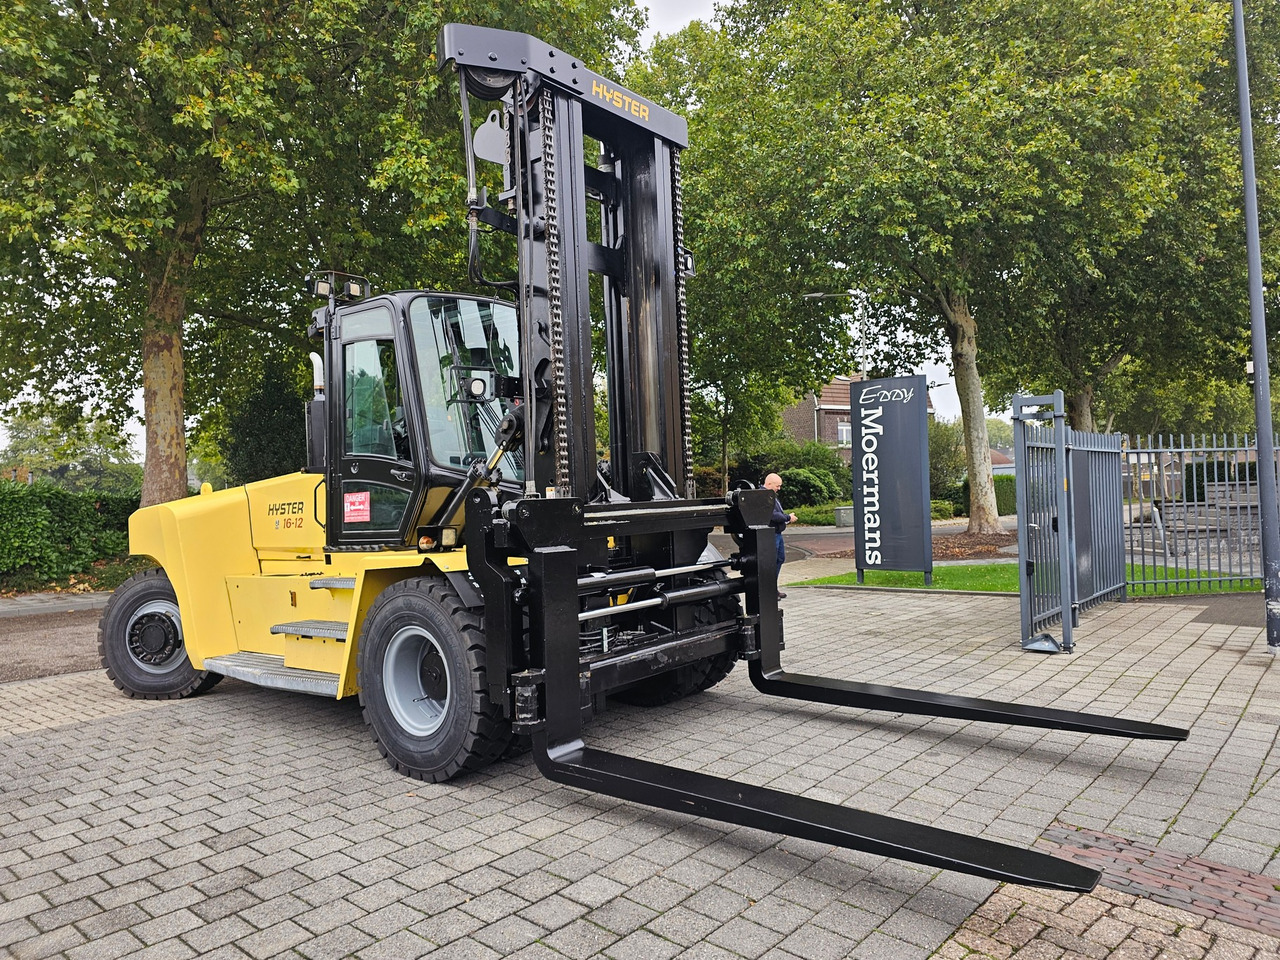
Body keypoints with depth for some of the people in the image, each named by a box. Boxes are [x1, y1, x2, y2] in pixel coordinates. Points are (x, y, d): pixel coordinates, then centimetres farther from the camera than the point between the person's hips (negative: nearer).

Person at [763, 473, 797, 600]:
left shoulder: (772, 495, 16)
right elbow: (773, 515, -26)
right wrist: (788, 518, -14)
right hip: (770, 534, -11)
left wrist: (787, 516, 3)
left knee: (780, 558, 17)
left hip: (777, 532, 11)